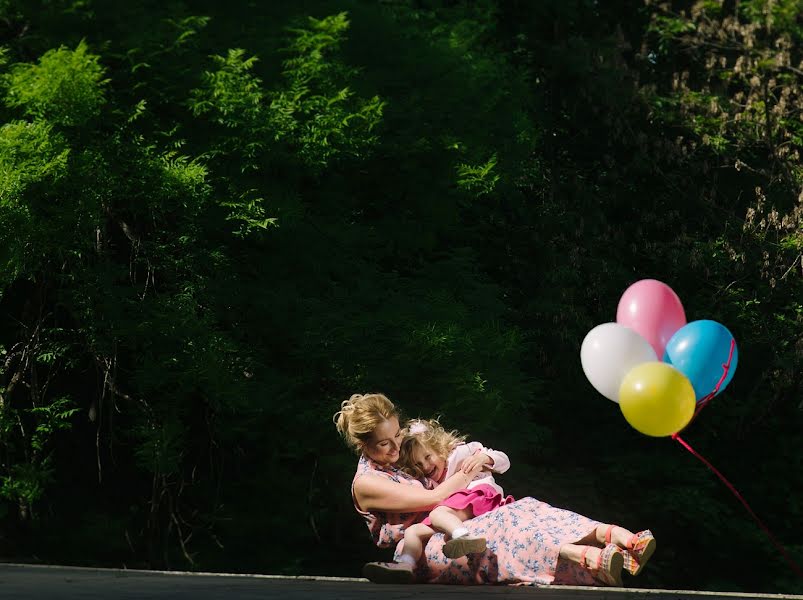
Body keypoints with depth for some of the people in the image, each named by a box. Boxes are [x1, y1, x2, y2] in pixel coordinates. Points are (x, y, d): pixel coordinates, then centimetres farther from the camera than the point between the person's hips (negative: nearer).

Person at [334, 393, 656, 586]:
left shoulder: (395, 463, 23)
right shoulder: (365, 483, -5)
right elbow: (433, 497, -11)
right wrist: (469, 470, -1)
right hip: (420, 555, -8)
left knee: (521, 511, -19)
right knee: (500, 524, -33)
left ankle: (617, 537, -41)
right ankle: (593, 559, -57)